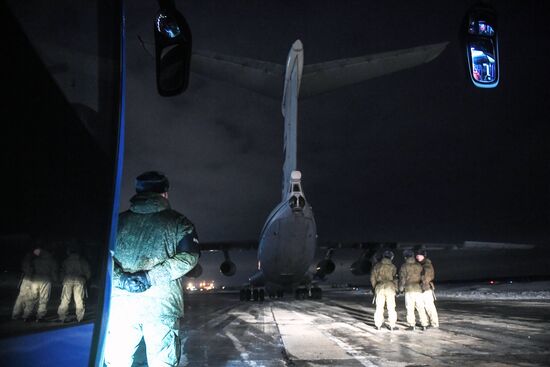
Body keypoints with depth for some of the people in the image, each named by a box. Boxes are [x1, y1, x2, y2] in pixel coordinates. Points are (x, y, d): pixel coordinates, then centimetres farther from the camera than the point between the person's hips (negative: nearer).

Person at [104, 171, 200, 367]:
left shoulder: (119, 220, 11)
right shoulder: (178, 221, 6)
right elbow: (189, 257, -5)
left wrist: (119, 277, -6)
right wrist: (151, 276, -8)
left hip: (120, 306, 2)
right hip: (162, 306, -1)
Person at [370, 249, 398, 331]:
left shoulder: (377, 266, 4)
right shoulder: (392, 266, -2)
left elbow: (372, 278, 7)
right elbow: (395, 278, 0)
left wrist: (375, 287, 20)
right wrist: (396, 288, 13)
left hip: (379, 288, 2)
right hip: (390, 288, -2)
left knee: (379, 307, 8)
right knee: (391, 308, 5)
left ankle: (378, 325, 9)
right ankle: (392, 325, 5)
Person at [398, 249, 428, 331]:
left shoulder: (404, 266, -4)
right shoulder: (419, 266, 6)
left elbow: (402, 279, -4)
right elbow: (422, 277, 11)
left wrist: (401, 289, 7)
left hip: (409, 289, -3)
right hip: (418, 288, 3)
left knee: (410, 308, 2)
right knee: (420, 308, 8)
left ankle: (412, 325, 1)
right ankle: (424, 325, 8)